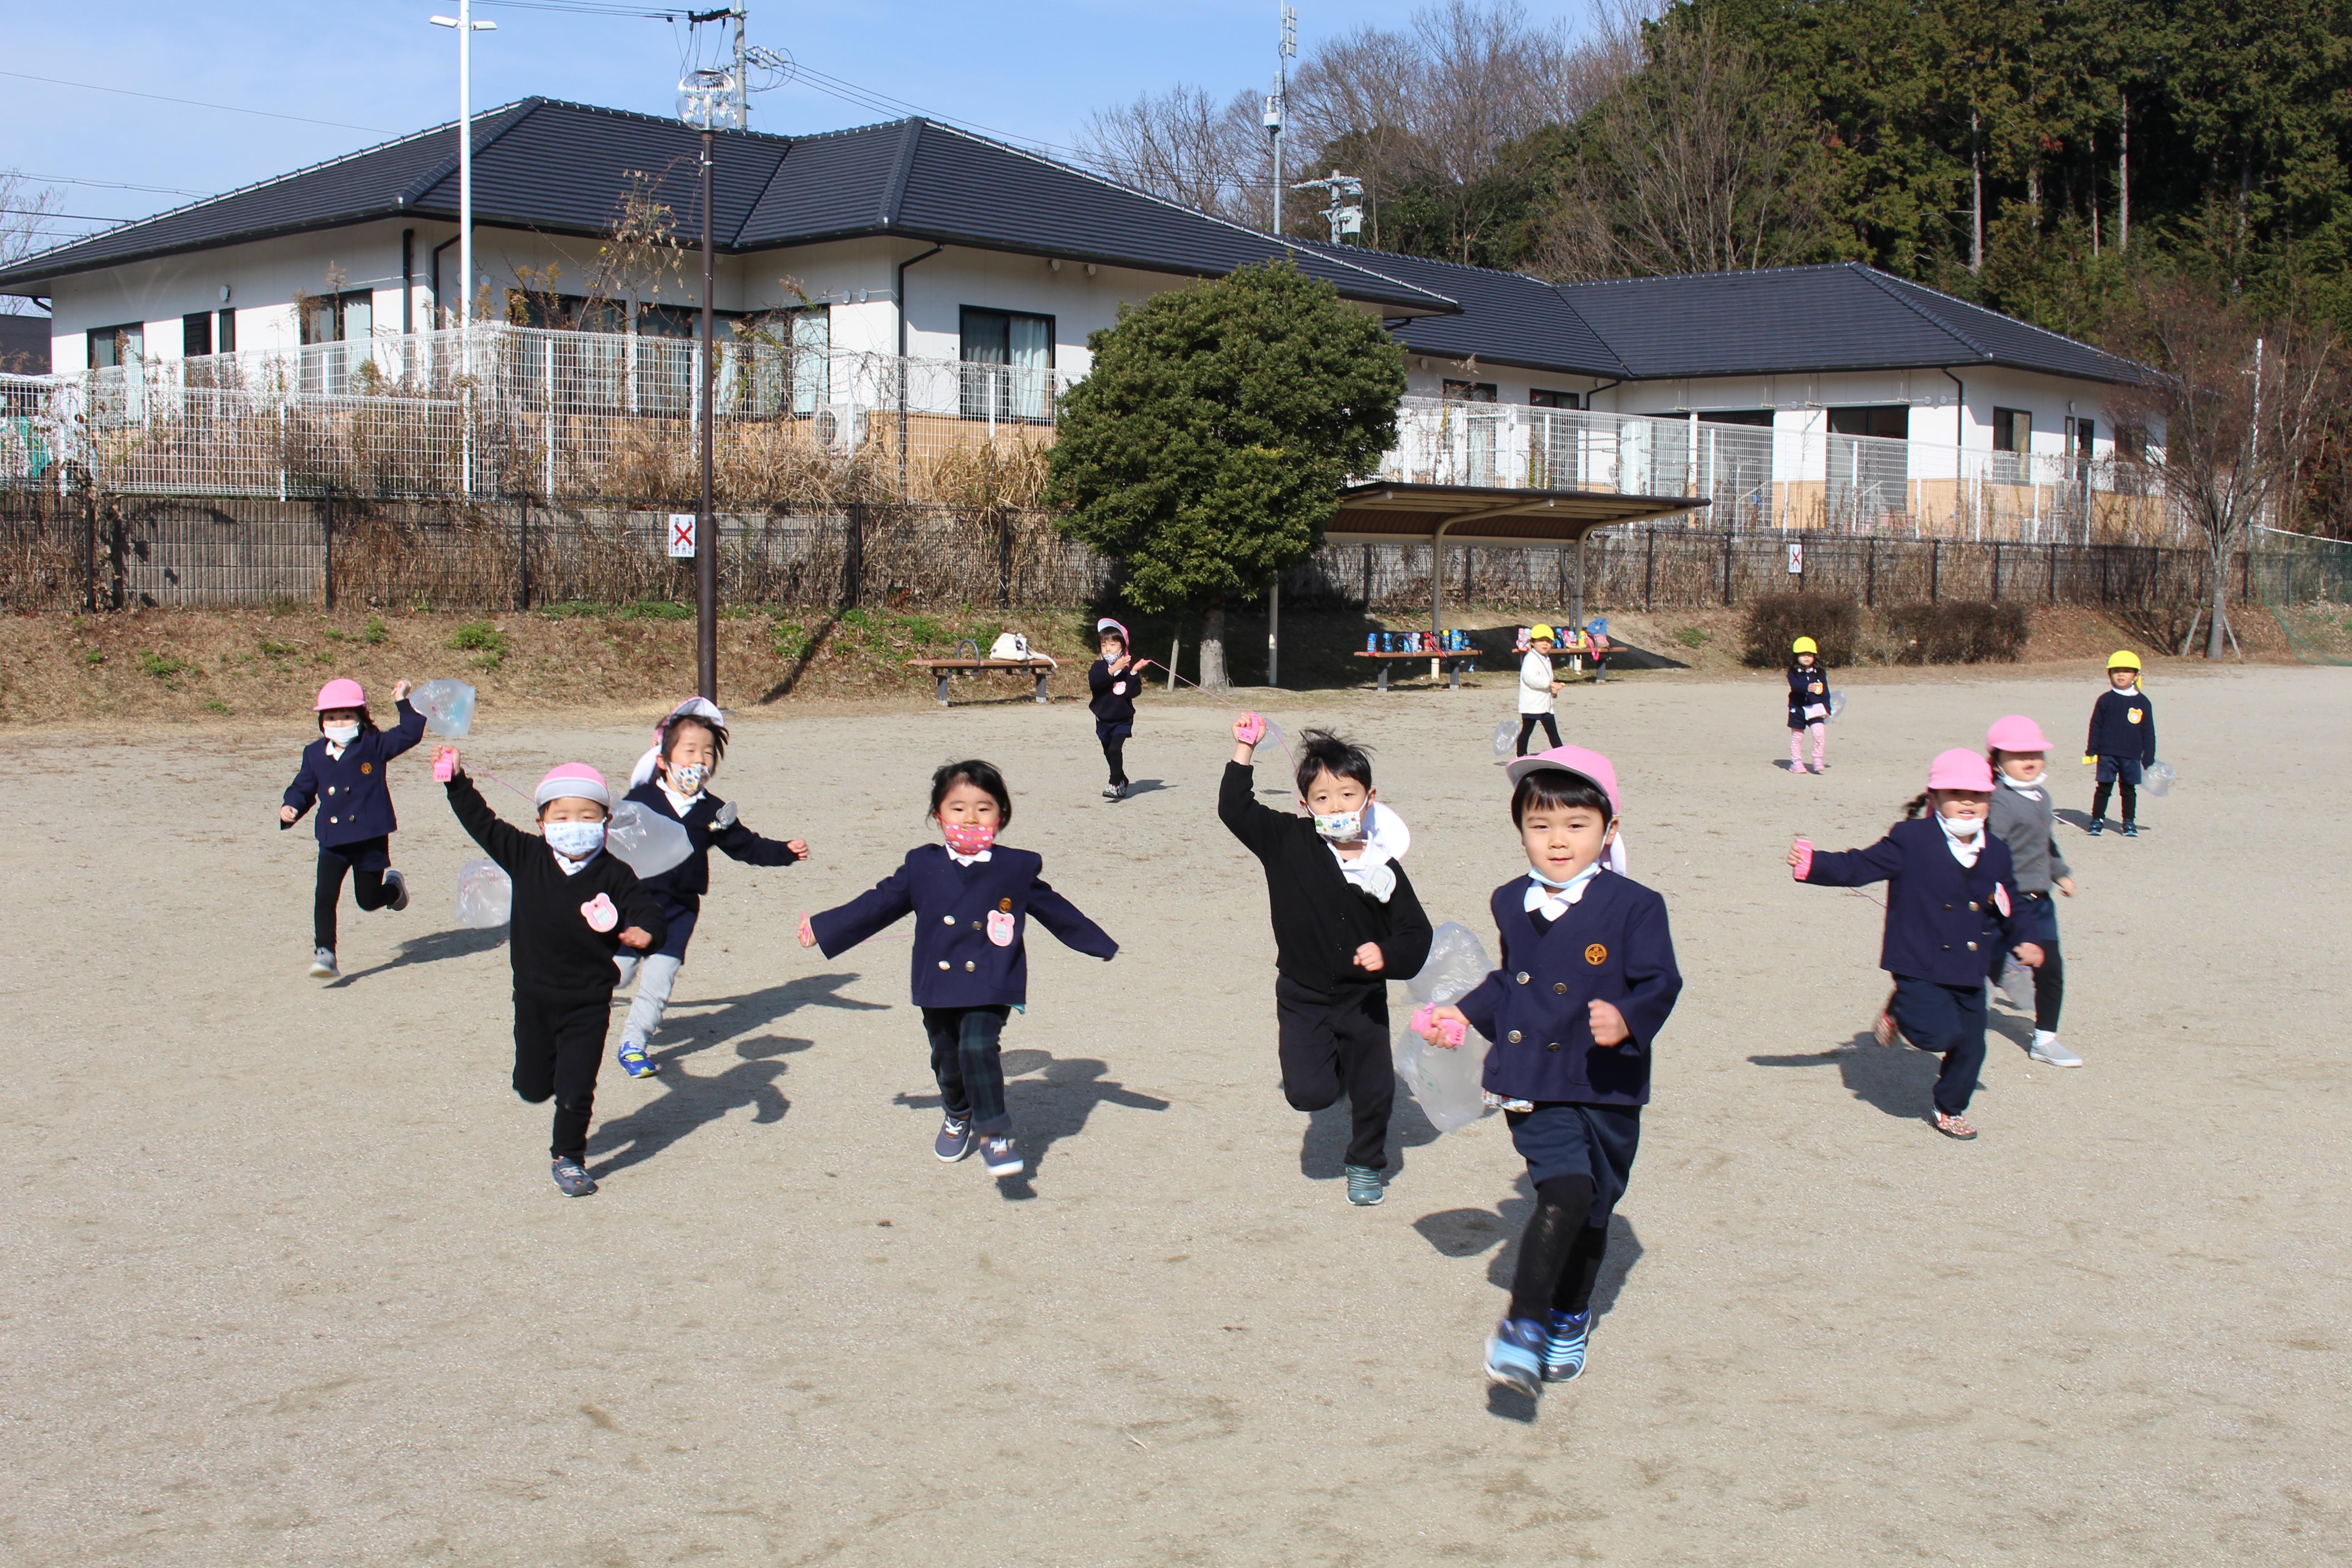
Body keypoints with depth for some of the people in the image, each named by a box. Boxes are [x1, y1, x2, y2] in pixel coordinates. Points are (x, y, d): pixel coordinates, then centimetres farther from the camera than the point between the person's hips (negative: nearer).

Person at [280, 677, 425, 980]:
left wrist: (403, 703, -12)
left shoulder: (374, 745, -1)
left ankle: (394, 886, 43)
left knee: (368, 900, 8)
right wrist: (290, 808, -2)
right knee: (325, 895, -13)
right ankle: (324, 953, -10)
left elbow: (410, 734, -7)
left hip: (371, 838, -2)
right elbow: (303, 788, 15)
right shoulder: (314, 754, 7)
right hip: (333, 841, 2)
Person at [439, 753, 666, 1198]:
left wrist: (646, 933, -34)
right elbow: (483, 824, 1)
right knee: (533, 1087, 14)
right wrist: (457, 781, -5)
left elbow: (646, 910, -12)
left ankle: (568, 1157, 21)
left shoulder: (614, 875, -10)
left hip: (588, 1002, -3)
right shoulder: (526, 858, -4)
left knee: (576, 1089, -1)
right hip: (534, 997, 3)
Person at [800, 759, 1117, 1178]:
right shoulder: (921, 867, 3)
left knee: (978, 1048, -22)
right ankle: (957, 1115, 44)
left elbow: (1056, 911, 11)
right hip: (937, 986, 3)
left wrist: (1104, 947, 15)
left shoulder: (1017, 868, 0)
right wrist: (821, 929, 14)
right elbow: (877, 905, 12)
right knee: (947, 1058, 15)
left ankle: (995, 1132, -12)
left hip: (990, 988, -3)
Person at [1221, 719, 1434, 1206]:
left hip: (1364, 998, 1)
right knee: (1310, 1094, -12)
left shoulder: (1383, 867, -8)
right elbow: (1235, 809, -10)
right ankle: (1327, 1064, 24)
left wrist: (1387, 955, -24)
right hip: (1303, 997, -1)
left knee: (1374, 1092, 8)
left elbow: (1416, 933, -5)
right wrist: (1244, 751, -16)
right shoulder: (1288, 843, -8)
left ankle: (1366, 1165, 35)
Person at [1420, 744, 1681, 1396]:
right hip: (1534, 1086, 1)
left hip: (1607, 1086, -1)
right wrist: (1466, 1014, 24)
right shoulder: (1511, 903, 8)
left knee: (1591, 1210, 12)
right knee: (1566, 1192, -19)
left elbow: (1660, 982, -10)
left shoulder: (1633, 906, -8)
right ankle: (1525, 1323, -17)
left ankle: (1569, 1317, 34)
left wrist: (1629, 1019, -28)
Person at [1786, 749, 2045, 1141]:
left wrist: (2019, 942, 13)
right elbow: (1859, 867, -10)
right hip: (1919, 965, -5)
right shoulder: (1911, 840, -9)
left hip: (1969, 972, 5)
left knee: (1970, 1046, 9)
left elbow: (2006, 905, 22)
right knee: (1939, 1034, -20)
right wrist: (1811, 864, -22)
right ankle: (1899, 1012, 13)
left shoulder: (1996, 854, 6)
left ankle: (1950, 1109, 33)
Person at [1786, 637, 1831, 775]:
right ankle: (1796, 762, 18)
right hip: (1798, 709, -1)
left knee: (1820, 733, -15)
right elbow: (1795, 685, -23)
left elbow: (1825, 692, 7)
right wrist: (1807, 687, -42)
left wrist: (1827, 709, 3)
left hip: (1815, 709, 1)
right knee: (1797, 737, 7)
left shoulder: (1820, 673, 5)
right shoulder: (1794, 673, -4)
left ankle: (1818, 760, -5)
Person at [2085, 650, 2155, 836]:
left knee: (2129, 789, 7)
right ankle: (2097, 819, 12)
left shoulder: (2142, 702, 4)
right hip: (2107, 753, 0)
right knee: (2104, 787, 2)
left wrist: (2149, 759, 4)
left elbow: (2148, 733, 7)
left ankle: (2129, 822, 17)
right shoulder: (2105, 700, 3)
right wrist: (2091, 751, 0)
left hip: (2132, 756, 0)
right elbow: (2096, 727, 6)